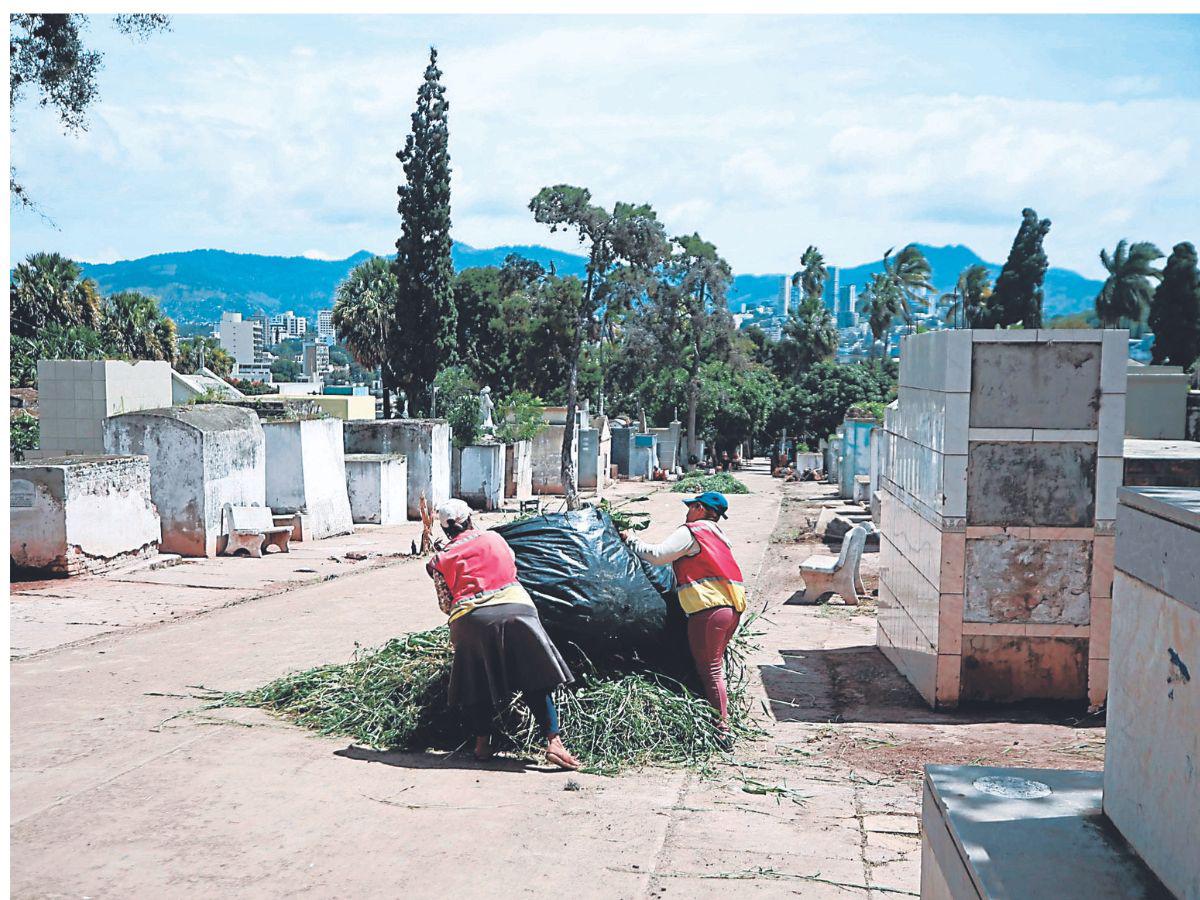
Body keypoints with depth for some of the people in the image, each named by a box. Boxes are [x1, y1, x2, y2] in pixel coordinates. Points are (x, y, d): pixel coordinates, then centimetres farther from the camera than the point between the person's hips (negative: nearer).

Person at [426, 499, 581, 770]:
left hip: (470, 618, 0)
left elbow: (446, 605, 15)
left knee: (475, 685, 18)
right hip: (514, 606, 0)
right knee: (536, 680, 4)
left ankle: (482, 743, 16)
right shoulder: (493, 538, 19)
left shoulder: (441, 559, 15)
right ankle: (553, 741, -5)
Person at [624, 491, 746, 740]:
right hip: (733, 608, 9)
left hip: (709, 609, -9)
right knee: (714, 666, 17)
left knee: (710, 670, -3)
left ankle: (721, 729, -2)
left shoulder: (690, 532, -5)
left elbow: (657, 555, -11)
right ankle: (722, 719, 22)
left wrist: (631, 541, 3)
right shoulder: (718, 535, 23)